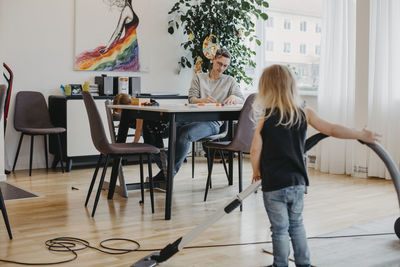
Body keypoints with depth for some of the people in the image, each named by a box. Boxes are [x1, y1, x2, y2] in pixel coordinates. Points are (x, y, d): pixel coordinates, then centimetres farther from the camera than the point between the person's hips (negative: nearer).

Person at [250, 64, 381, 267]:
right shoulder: (304, 113, -3)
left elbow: (255, 150, -10)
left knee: (280, 229, 9)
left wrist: (256, 172, 9)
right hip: (298, 182, 4)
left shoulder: (265, 118, -12)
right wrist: (362, 135, 12)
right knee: (296, 224, 23)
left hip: (274, 185, -4)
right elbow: (333, 130, -1)